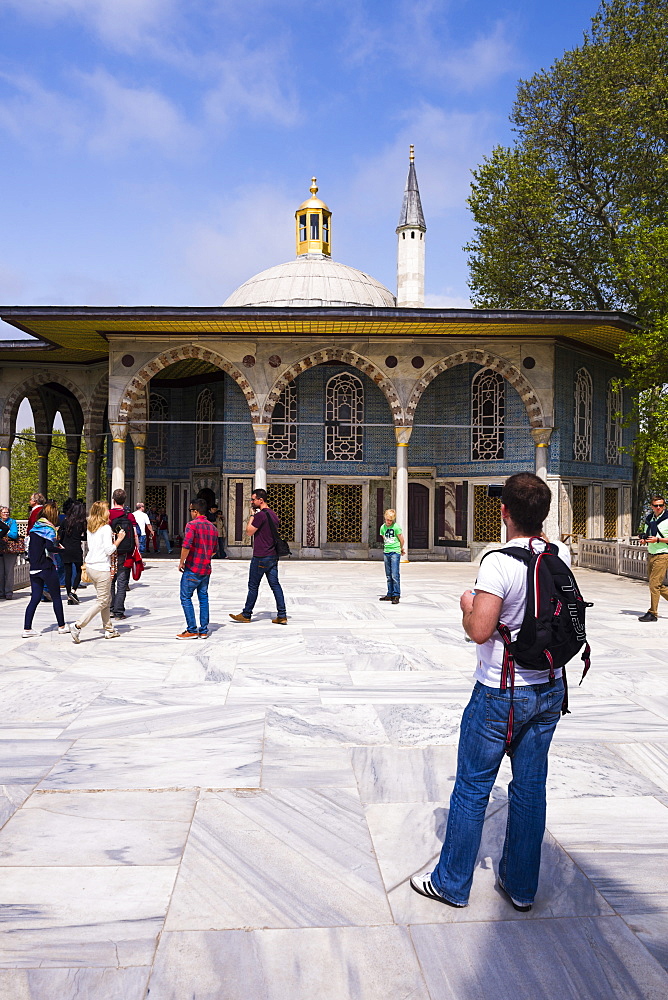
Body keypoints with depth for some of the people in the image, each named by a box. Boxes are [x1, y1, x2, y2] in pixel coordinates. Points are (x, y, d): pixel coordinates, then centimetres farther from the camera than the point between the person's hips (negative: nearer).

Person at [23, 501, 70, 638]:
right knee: (56, 597, 6)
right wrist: (59, 549, -7)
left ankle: (27, 629, 0)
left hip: (33, 569, 7)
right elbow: (49, 547, -22)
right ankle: (61, 626, 15)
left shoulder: (34, 528, 11)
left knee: (35, 598, 7)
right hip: (47, 568, -7)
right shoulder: (49, 529, -11)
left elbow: (29, 546, 14)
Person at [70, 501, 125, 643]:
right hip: (101, 568, -9)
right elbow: (109, 550, -17)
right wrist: (119, 539, -4)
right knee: (102, 601, -1)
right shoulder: (106, 528, -12)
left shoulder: (90, 528, 11)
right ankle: (78, 625, -8)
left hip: (90, 566, 9)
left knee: (107, 599, 17)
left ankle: (109, 629, 21)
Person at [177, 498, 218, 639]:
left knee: (186, 598, 2)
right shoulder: (212, 527, 10)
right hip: (206, 569, 7)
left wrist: (181, 562, -10)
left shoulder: (192, 525, -12)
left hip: (192, 568, -7)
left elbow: (186, 546, -22)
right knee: (203, 598, 12)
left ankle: (192, 630, 0)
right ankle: (204, 631, 13)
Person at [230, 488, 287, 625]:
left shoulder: (260, 515, -15)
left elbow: (249, 531, -10)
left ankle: (246, 615, 14)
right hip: (273, 556, 8)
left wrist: (252, 515, -3)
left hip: (261, 557, -8)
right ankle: (282, 616, 3)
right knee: (275, 585, 6)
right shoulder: (273, 514, 13)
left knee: (253, 586, 3)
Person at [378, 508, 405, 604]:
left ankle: (396, 595, -7)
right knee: (388, 575, 10)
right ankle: (390, 594, 16)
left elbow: (401, 539, -1)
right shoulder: (383, 527, 6)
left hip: (395, 552, -6)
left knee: (395, 575, -10)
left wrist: (401, 549, 13)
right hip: (386, 552, 6)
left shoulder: (396, 527, -10)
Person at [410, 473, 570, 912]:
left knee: (472, 789, 9)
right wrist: (539, 529, 30)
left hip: (501, 696, -6)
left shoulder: (499, 563, -23)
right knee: (530, 788, 16)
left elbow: (479, 630, -27)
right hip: (550, 690, 6)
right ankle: (521, 886, 31)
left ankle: (452, 883, 24)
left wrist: (468, 604, -9)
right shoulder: (561, 556, -2)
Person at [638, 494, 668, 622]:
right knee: (655, 584, 10)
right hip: (650, 554, 7)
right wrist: (644, 539, 3)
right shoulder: (649, 519, 12)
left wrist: (658, 540, -20)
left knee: (655, 584, -9)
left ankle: (652, 613, -3)